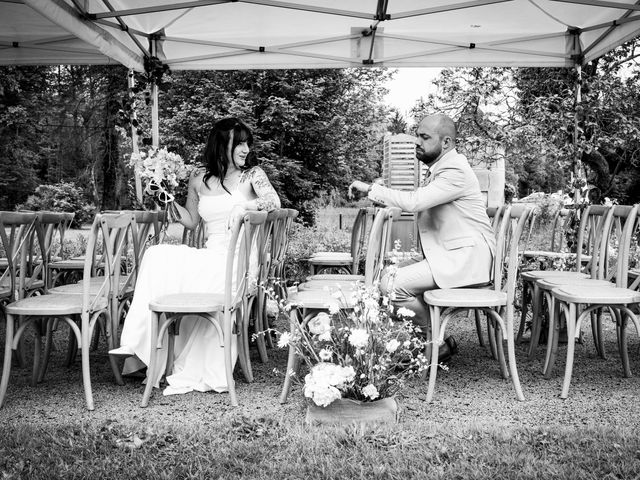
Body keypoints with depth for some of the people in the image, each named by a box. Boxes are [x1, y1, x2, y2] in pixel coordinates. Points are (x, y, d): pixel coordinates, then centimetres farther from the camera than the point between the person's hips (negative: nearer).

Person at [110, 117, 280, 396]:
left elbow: (274, 201, -11)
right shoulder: (199, 178, 14)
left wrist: (243, 205, -26)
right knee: (157, 256, -21)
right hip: (212, 256, 5)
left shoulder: (251, 175, 5)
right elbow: (191, 221, 22)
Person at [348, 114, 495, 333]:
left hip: (465, 258, -10)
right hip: (448, 255, 10)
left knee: (391, 286, -18)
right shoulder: (441, 168, 16)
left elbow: (413, 202, -25)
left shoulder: (456, 171, -17)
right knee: (389, 274, 6)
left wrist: (371, 188, -17)